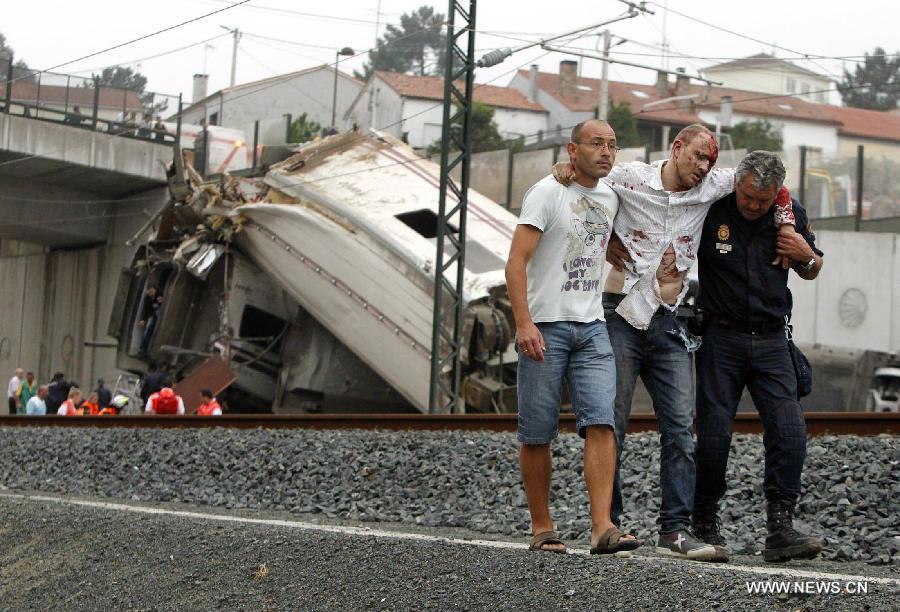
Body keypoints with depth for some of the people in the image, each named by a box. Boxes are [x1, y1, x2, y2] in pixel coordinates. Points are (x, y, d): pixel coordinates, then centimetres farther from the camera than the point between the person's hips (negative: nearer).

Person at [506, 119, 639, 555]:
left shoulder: (610, 199, 14)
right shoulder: (548, 193, -6)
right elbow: (516, 262, -13)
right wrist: (524, 323, -23)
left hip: (591, 327, 5)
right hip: (545, 326, -5)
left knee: (601, 423, -11)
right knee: (538, 433, 0)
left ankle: (602, 528, -17)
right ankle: (542, 529, 11)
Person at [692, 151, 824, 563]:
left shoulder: (790, 215, 2)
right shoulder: (710, 211, -7)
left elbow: (811, 272, 18)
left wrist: (807, 256, -4)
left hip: (771, 340, 2)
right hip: (721, 338, -2)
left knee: (789, 433, -10)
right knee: (714, 436, -4)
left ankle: (780, 531, -8)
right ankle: (705, 528, 10)